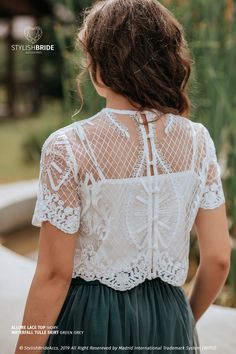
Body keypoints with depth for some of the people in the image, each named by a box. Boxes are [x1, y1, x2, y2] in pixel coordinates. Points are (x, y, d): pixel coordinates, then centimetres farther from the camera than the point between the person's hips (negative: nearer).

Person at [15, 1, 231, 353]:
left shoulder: (68, 148, -17)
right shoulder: (198, 140, -5)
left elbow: (55, 275, -15)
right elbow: (218, 258, 0)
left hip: (91, 323, -3)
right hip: (170, 319, 3)